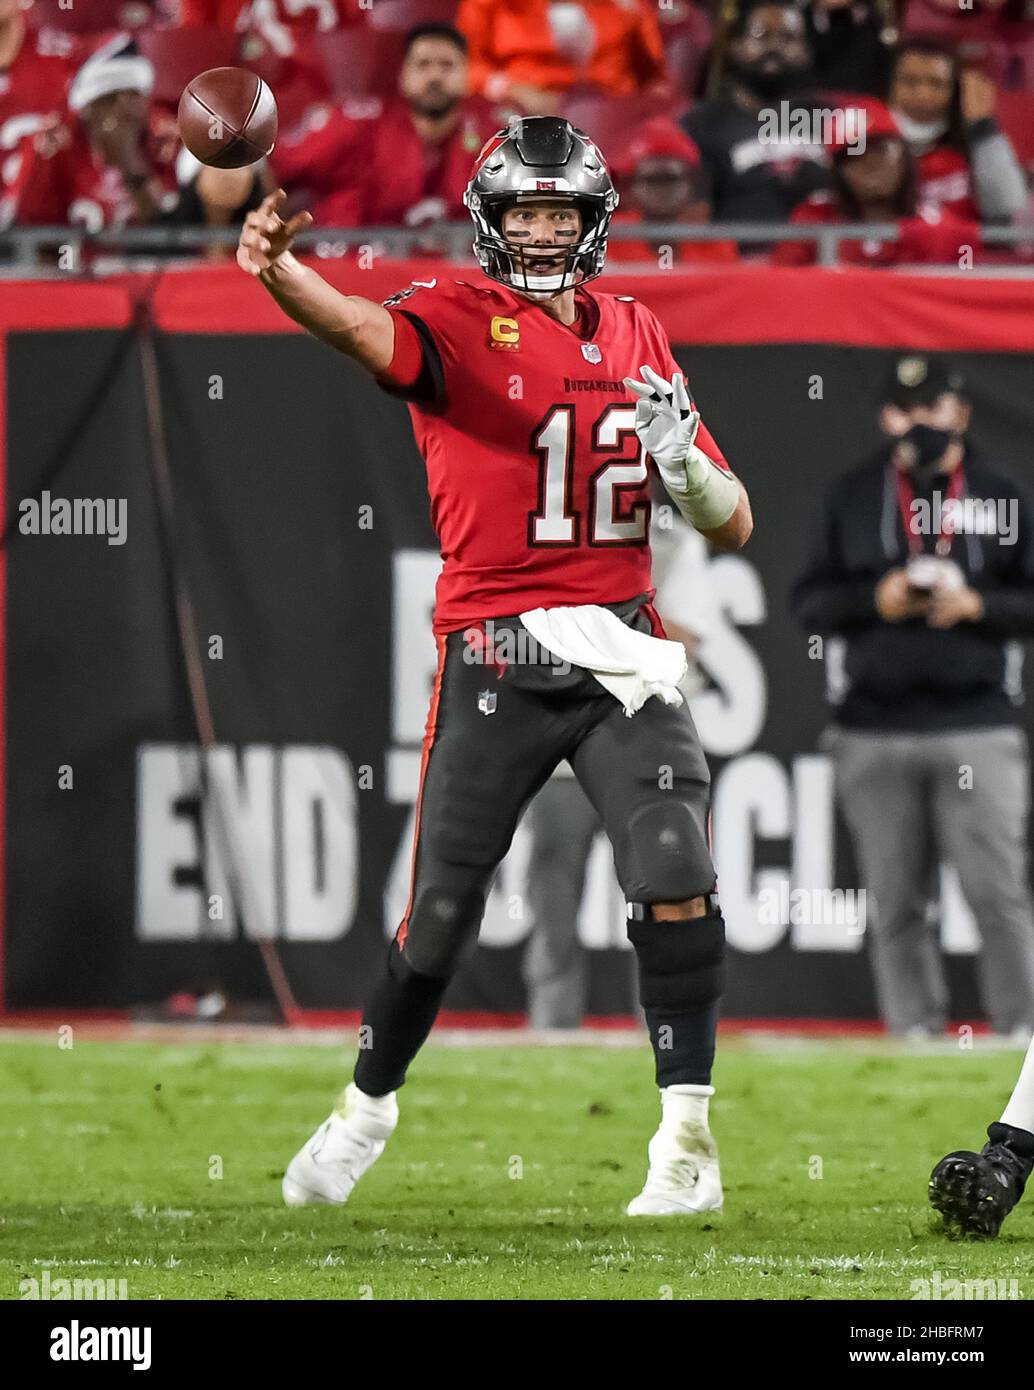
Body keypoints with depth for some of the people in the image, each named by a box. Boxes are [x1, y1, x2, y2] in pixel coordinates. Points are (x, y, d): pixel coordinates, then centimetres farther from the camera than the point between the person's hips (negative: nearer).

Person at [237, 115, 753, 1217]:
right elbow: (365, 331, -29)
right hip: (494, 657, -3)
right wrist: (277, 269, -51)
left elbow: (735, 527, 15)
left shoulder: (636, 339, 11)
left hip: (622, 649, 3)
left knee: (676, 882, -15)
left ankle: (687, 1140, -6)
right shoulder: (461, 319, -3)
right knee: (442, 912, 4)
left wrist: (687, 464, -8)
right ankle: (368, 1103, 30)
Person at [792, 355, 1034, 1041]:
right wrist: (876, 600, -9)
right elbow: (811, 603, 9)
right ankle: (916, 1039, 7)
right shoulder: (853, 497, 12)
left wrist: (976, 605, -12)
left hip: (978, 728, -2)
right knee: (895, 905, 2)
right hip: (874, 734, 2)